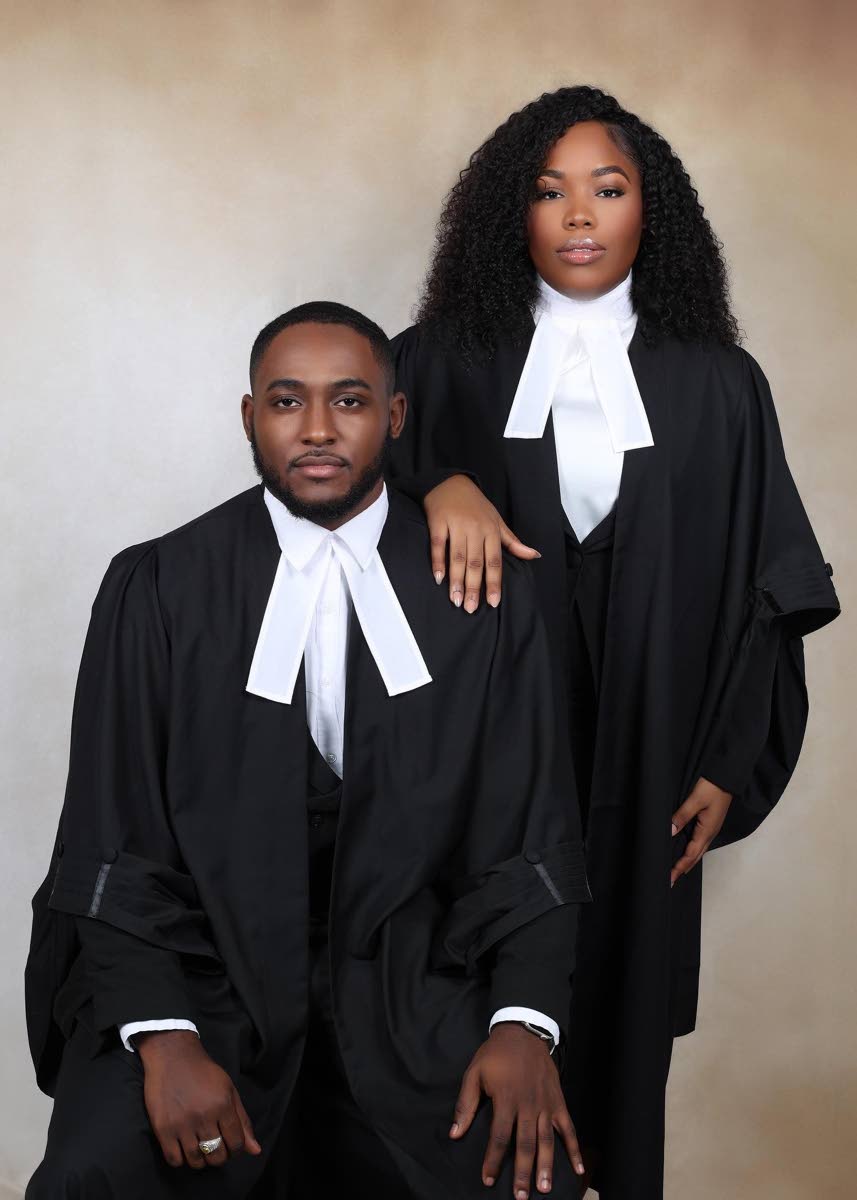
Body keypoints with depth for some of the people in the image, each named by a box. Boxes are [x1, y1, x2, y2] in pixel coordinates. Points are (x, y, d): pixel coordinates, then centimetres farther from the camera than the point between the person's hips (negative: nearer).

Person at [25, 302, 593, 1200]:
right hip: (201, 961, -1)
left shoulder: (487, 592, 3)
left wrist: (525, 1021, -13)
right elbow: (113, 840, -3)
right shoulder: (155, 588, 0)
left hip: (413, 971, 1)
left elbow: (531, 823, 2)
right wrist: (162, 1036, -17)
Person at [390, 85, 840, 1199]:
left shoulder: (718, 384, 5)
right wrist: (437, 483, -26)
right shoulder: (446, 358, 4)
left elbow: (765, 588, 6)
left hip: (640, 768, 1)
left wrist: (729, 769, 1)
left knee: (621, 1008, 6)